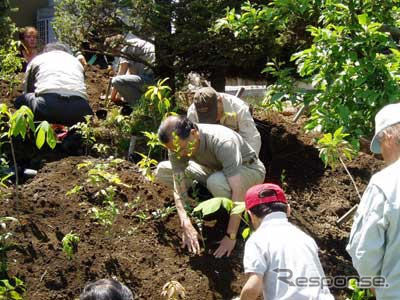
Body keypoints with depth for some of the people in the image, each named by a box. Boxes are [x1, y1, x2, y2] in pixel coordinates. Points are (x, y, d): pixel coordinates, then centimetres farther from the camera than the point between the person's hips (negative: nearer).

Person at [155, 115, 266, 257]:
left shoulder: (223, 142, -39)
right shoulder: (176, 145, -21)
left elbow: (238, 191, -42)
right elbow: (179, 187, -21)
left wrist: (231, 236, -42)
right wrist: (186, 225, -36)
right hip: (216, 170, 6)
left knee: (216, 182, -40)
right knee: (162, 171, -7)